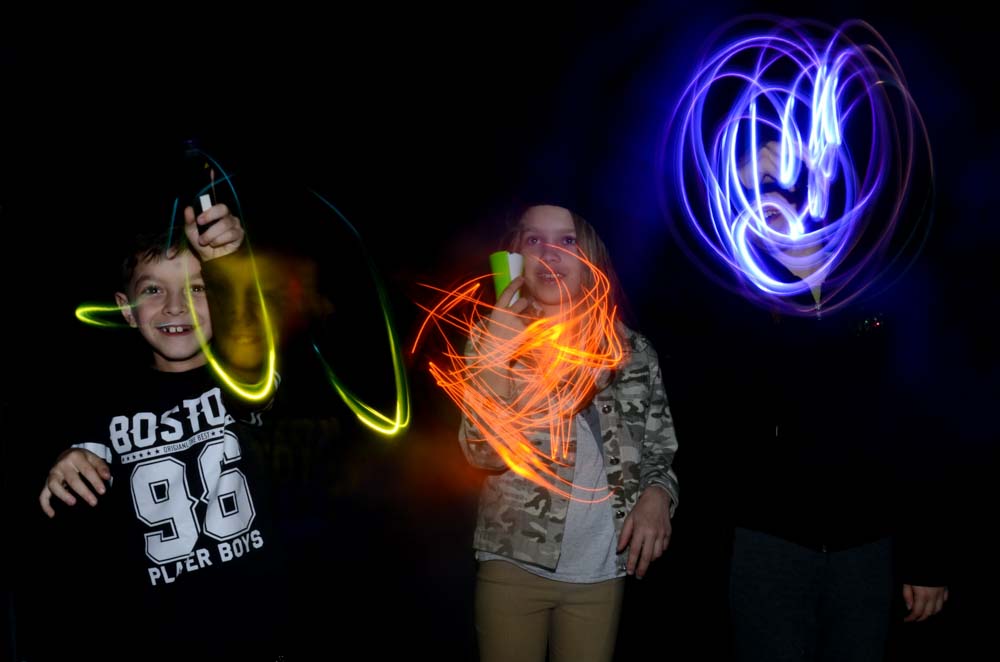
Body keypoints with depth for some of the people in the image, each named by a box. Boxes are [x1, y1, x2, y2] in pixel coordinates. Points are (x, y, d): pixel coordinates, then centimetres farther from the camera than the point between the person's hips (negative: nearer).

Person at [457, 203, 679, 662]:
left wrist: (656, 496, -12)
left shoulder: (633, 351, 3)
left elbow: (661, 450, 10)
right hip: (514, 562, -1)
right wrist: (497, 348, -23)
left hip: (600, 569, 2)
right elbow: (485, 452, -14)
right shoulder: (495, 341, -2)